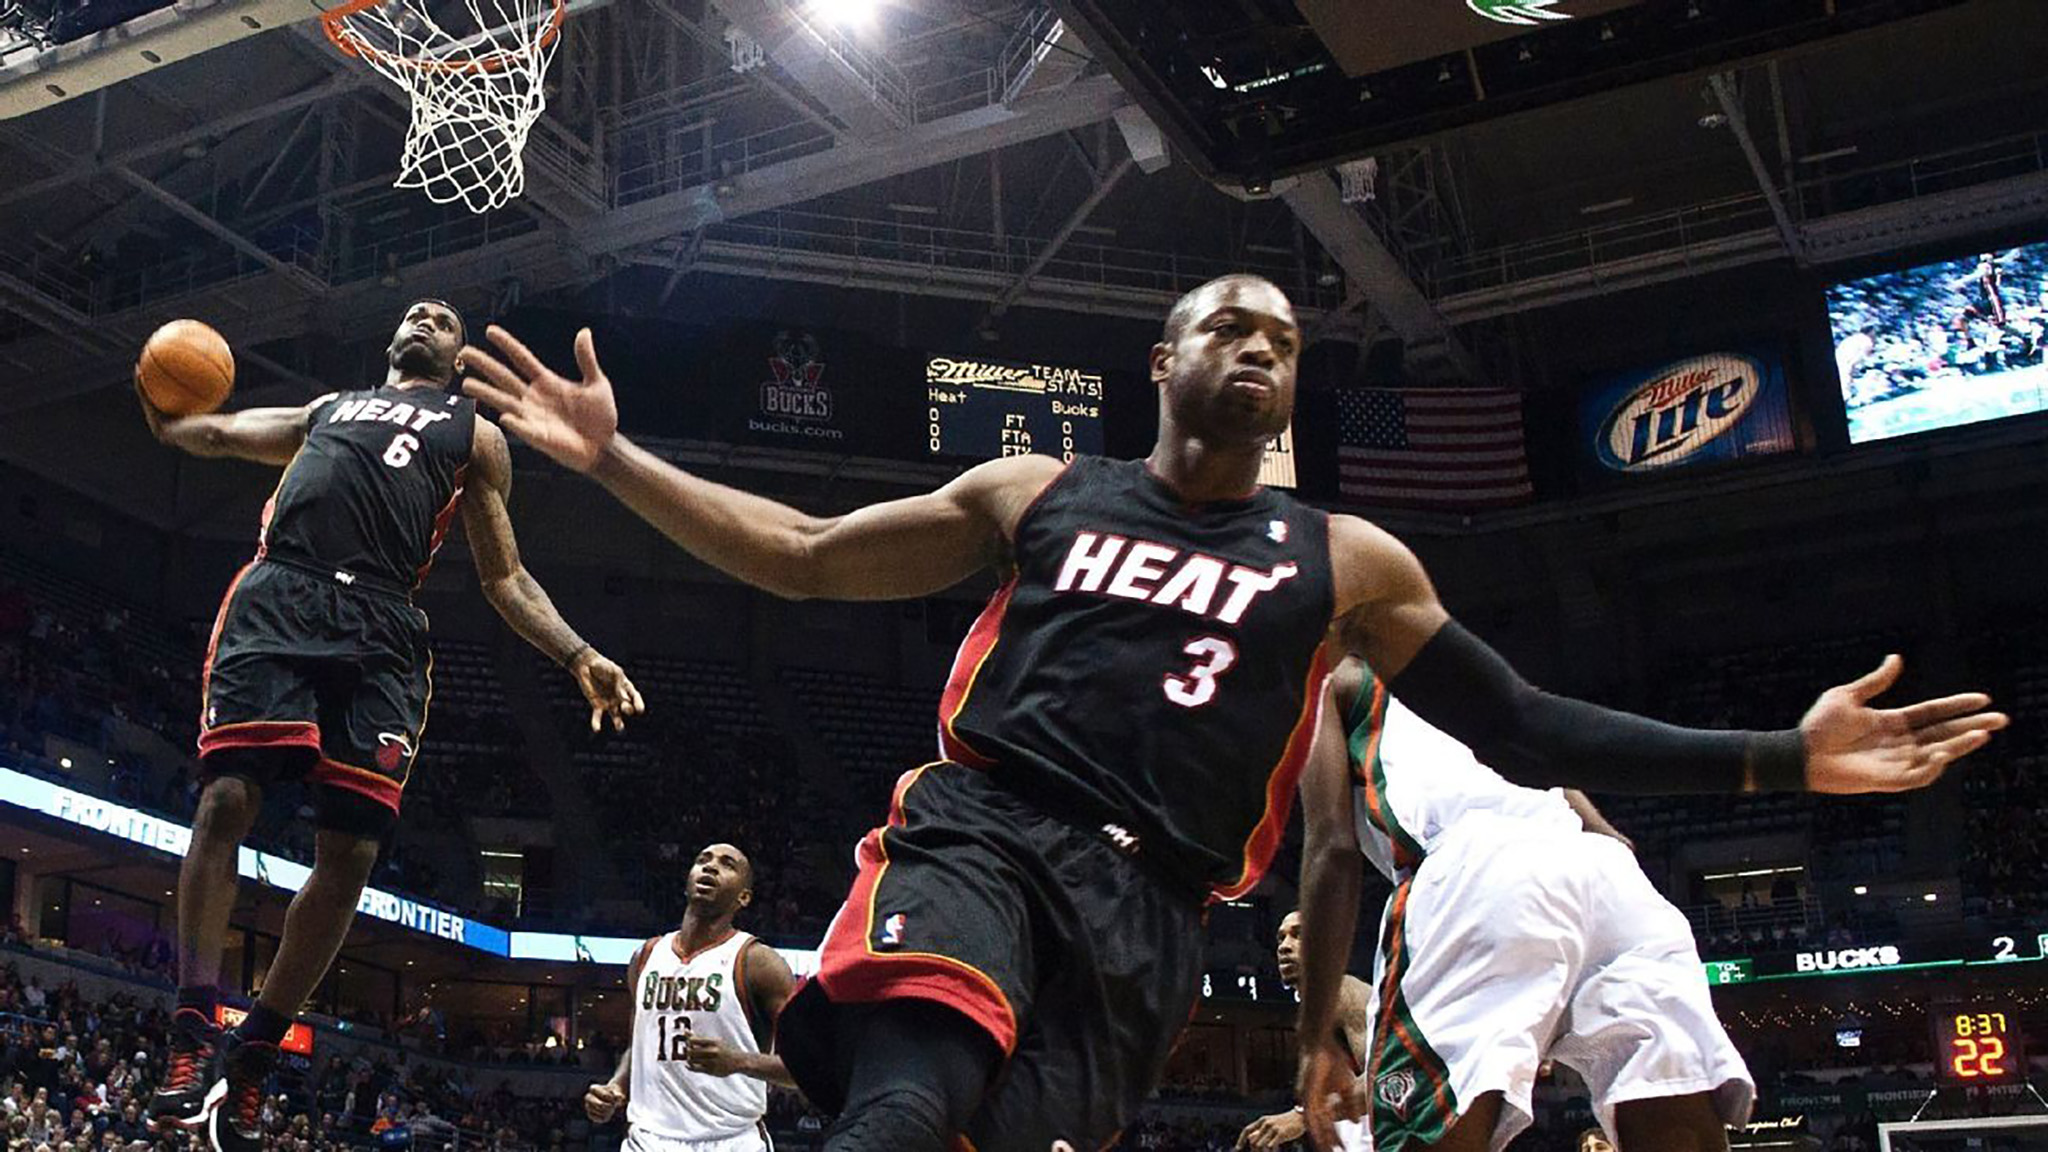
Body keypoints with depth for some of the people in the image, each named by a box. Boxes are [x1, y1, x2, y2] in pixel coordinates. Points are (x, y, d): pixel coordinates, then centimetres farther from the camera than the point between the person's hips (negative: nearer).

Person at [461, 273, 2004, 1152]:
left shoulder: (1343, 559, 18)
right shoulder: (1033, 492, 16)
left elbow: (1524, 734, 18)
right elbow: (801, 556, 18)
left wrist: (1780, 760, 8)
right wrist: (612, 457, 10)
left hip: (1144, 910, 2)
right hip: (979, 835, -2)